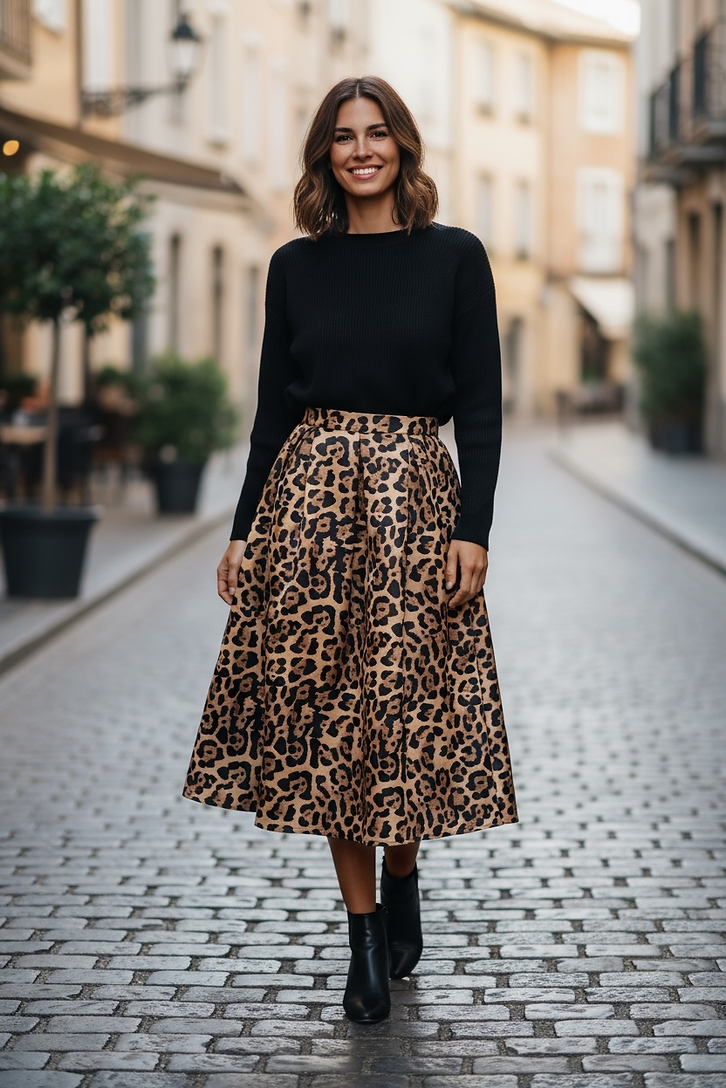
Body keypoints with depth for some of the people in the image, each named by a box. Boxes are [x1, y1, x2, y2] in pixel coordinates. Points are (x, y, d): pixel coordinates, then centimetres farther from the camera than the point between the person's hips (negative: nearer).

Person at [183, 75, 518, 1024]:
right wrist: (244, 531, 7)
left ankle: (402, 881, 27)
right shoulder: (297, 265, 9)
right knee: (325, 710, 1)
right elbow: (273, 405, 11)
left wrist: (473, 530, -9)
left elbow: (480, 405, -1)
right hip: (310, 492, 2)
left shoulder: (454, 257, 2)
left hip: (414, 493, -2)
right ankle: (365, 934, 11)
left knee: (408, 706, -1)